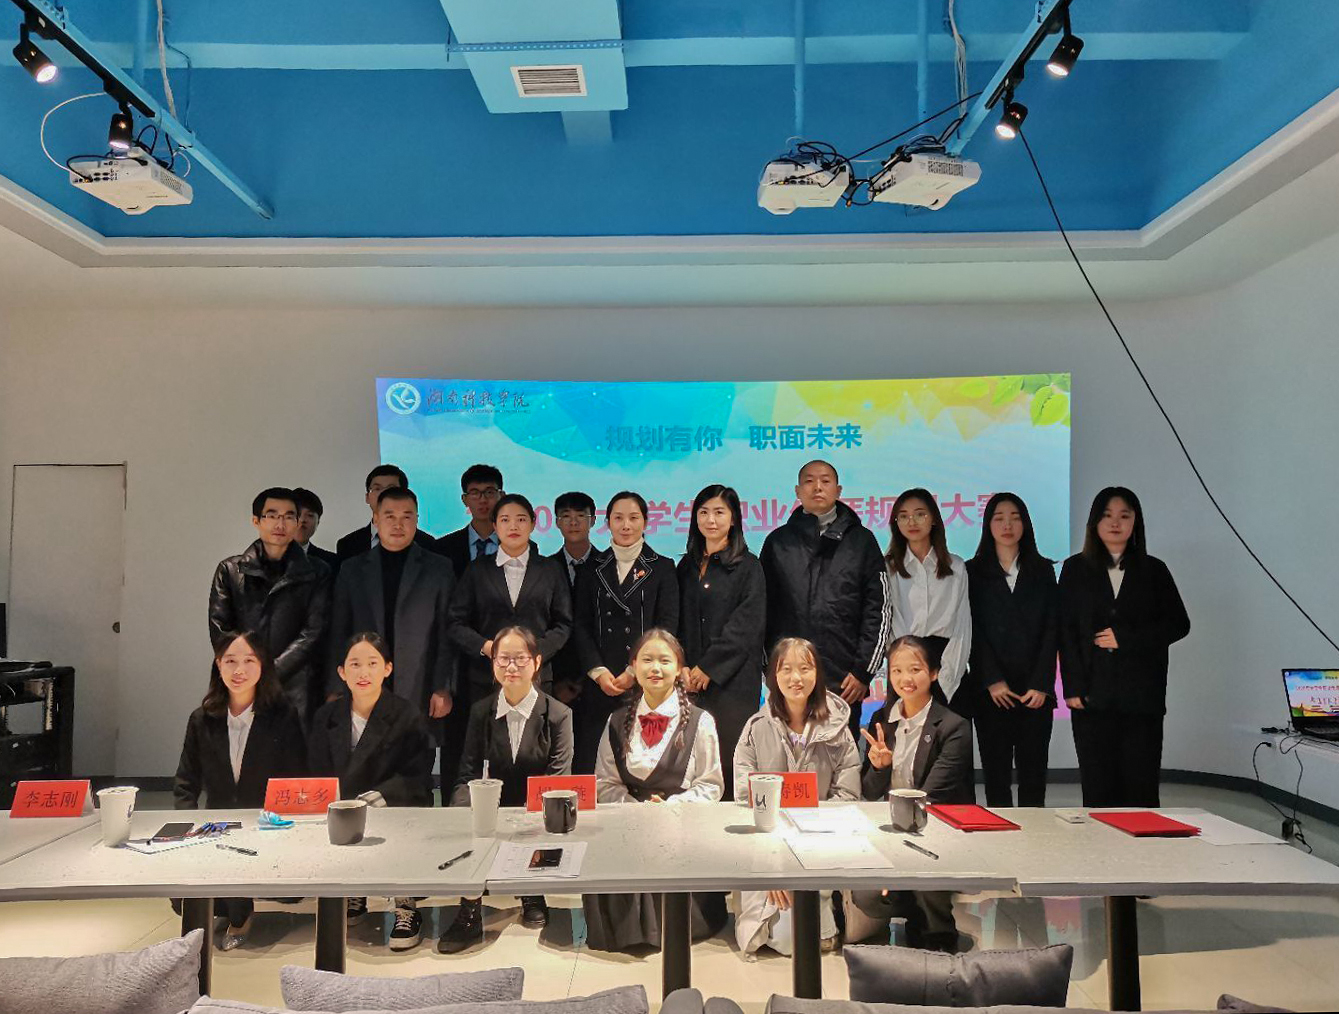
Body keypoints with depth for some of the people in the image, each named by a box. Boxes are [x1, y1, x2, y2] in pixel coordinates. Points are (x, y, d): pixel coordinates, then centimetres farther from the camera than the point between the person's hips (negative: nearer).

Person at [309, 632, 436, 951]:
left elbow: (417, 780, -6)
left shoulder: (409, 718, -2)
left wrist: (384, 794, -25)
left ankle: (407, 905, -6)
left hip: (398, 810, -3)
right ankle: (353, 894, 6)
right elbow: (318, 776, 8)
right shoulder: (326, 717, 9)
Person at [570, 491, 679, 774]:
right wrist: (599, 672, -6)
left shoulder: (663, 568, 7)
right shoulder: (592, 570, 13)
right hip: (599, 684, 2)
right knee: (590, 763, -2)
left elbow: (667, 626, -1)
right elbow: (581, 626, 8)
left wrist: (636, 671, -9)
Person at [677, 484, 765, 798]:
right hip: (691, 681, 4)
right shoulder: (687, 566, 15)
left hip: (732, 680, -4)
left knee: (729, 757, -6)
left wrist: (709, 668, -12)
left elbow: (746, 625, -8)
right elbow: (678, 623, 14)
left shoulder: (747, 566, 1)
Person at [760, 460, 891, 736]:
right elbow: (762, 608, 11)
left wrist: (864, 671, -2)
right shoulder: (779, 542, 11)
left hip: (844, 682, -1)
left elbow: (879, 610, 5)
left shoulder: (861, 541, 8)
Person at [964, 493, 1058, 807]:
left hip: (1036, 690, 1)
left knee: (1033, 770, 2)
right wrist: (992, 681, -10)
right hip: (990, 691, -1)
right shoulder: (973, 571, 6)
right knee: (996, 771, 0)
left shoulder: (1043, 570, 11)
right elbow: (973, 631, -1)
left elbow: (1051, 629, 5)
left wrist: (1041, 684, -5)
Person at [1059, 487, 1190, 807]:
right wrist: (1073, 688, -6)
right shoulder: (1076, 569, 8)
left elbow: (1178, 624, 5)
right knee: (1097, 786, 0)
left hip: (1141, 695, 0)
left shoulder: (1153, 570, 10)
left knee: (1140, 785, -1)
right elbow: (1066, 631, 3)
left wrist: (1125, 637, -7)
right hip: (1093, 694, 0)